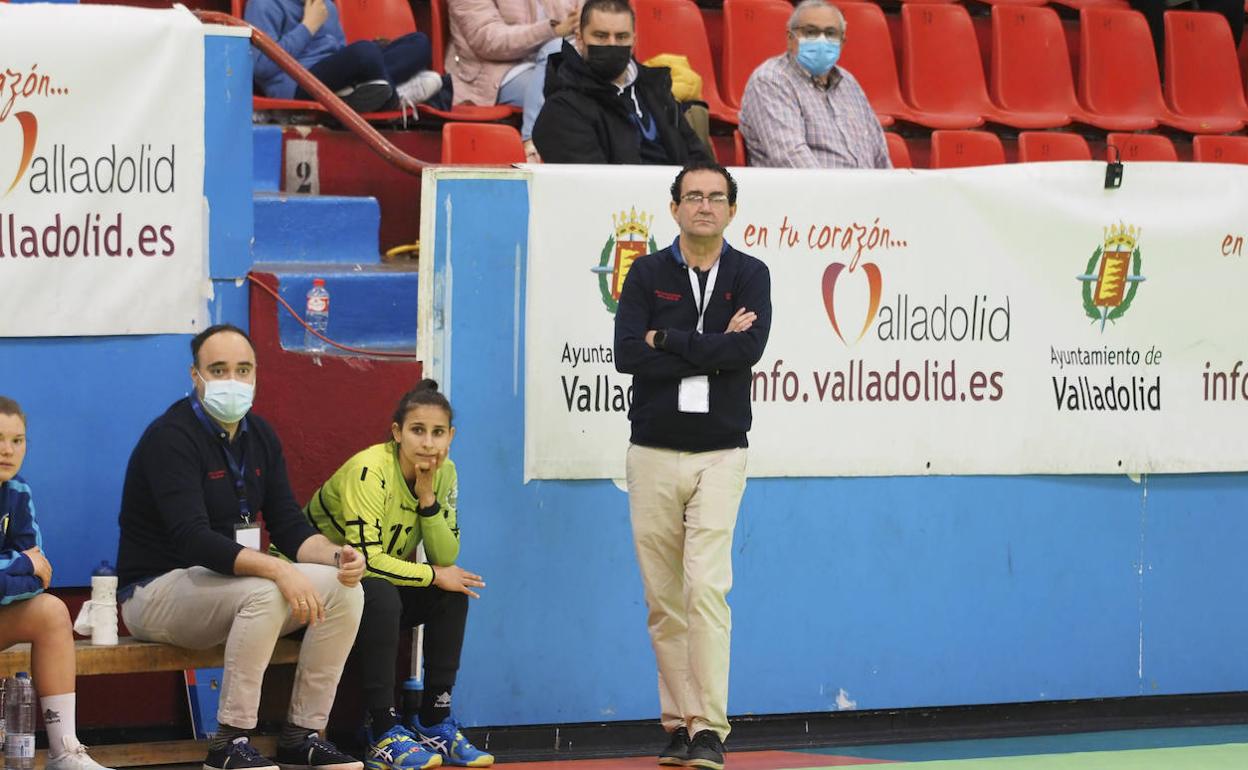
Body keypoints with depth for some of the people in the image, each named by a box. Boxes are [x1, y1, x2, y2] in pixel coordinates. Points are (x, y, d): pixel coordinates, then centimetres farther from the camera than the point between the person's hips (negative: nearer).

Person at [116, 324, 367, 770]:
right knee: (263, 593, -35)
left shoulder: (259, 437, 9)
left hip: (228, 583, 8)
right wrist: (277, 570, -38)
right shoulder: (172, 437, -17)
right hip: (156, 591, -8)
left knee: (343, 590, -9)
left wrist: (335, 555, -14)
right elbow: (193, 538, -29)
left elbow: (289, 528, 8)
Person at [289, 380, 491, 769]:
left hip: (380, 583, 7)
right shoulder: (370, 471, -26)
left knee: (454, 593, -14)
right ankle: (383, 733, -30)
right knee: (380, 595, -35)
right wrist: (434, 575, -22)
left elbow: (446, 559, -10)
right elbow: (366, 560, -31)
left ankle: (434, 721, -8)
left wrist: (427, 496, -22)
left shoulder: (443, 474, -4)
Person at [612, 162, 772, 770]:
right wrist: (714, 346, -10)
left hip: (719, 456, -2)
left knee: (706, 588, -14)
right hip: (653, 453, 2)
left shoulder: (750, 276, 4)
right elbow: (627, 355, -9)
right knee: (663, 599, 5)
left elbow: (749, 349, -13)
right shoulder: (647, 274, 5)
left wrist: (667, 341, -11)